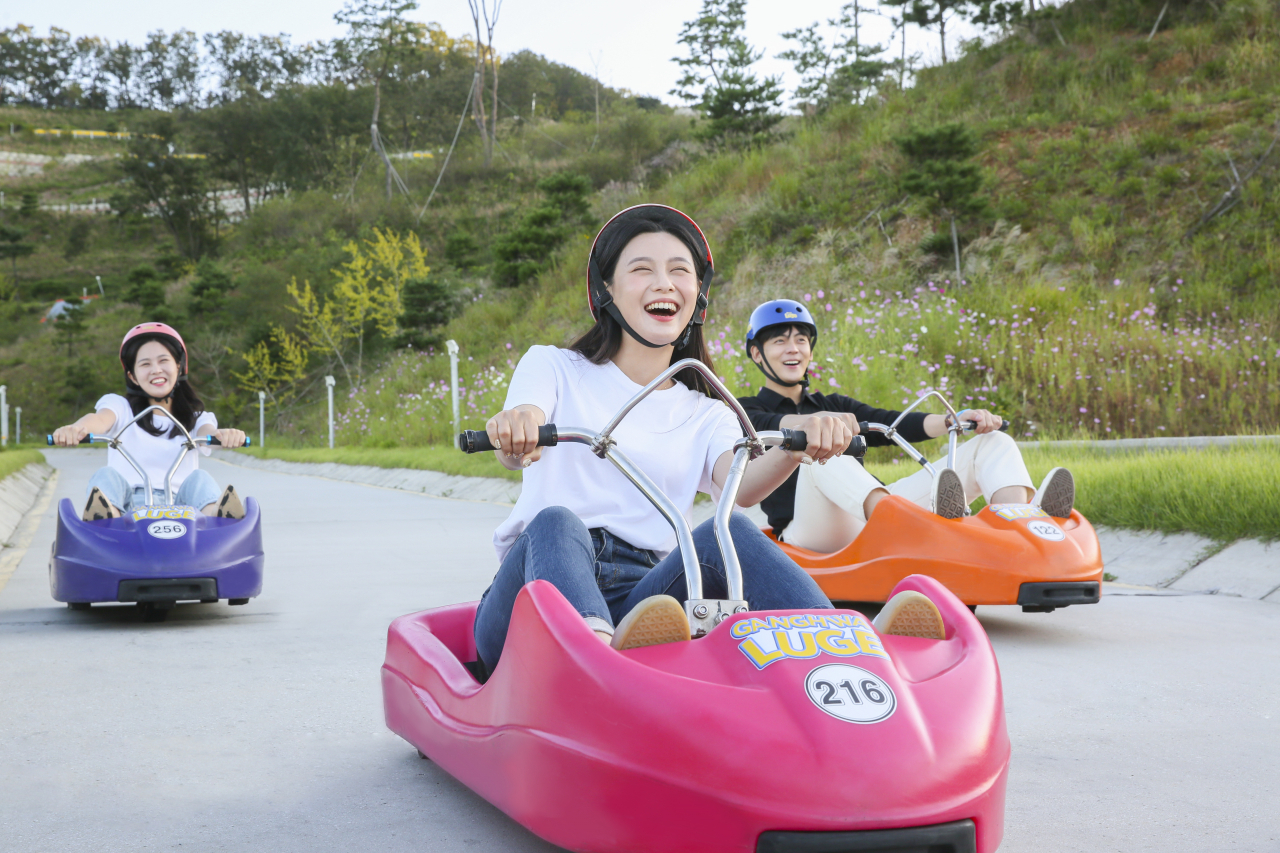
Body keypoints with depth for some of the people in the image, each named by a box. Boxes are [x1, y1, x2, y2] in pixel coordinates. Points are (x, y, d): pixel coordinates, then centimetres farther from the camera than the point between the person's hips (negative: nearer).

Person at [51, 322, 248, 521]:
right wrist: (76, 428, -35)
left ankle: (214, 516, -59)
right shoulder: (120, 406, 17)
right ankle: (107, 519, -61)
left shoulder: (195, 418, 20)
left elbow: (208, 432, -4)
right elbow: (100, 418, -8)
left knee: (200, 478, -25)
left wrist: (226, 435, -33)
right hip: (127, 503, 0)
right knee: (106, 476, -27)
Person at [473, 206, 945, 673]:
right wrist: (515, 426, -37)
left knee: (728, 531, -24)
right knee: (556, 524, -33)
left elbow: (741, 486, -5)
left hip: (641, 600, 2)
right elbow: (516, 444, -11)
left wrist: (797, 443, -28)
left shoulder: (708, 416, 18)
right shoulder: (552, 367, 12)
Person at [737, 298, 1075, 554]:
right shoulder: (743, 412, 14)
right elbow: (764, 427, -13)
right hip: (811, 533, -5)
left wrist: (954, 420, -8)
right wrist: (816, 420, -35)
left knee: (992, 443, -5)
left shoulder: (833, 406, 31)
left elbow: (893, 424, 12)